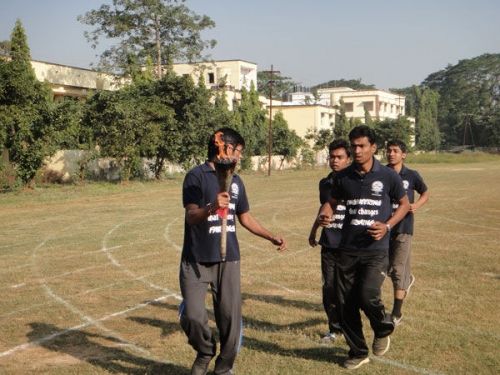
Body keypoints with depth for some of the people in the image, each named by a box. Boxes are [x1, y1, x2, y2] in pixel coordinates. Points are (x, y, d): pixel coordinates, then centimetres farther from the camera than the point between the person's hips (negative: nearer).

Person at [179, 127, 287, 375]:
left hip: (228, 259, 5)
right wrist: (211, 207, -40)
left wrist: (272, 237, 17)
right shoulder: (197, 176, -9)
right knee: (192, 316, -10)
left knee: (230, 316, 4)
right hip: (196, 259, -5)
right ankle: (204, 353, 21)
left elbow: (244, 217, 23)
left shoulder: (235, 181, 11)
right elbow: (191, 217, -20)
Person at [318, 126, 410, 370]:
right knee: (345, 305, 5)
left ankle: (383, 329, 13)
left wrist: (387, 226, -9)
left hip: (376, 250, -3)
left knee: (367, 295, -21)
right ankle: (358, 352, 26)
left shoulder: (388, 176, -4)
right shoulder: (343, 177, 3)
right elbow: (332, 202, 17)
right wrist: (324, 214, -7)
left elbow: (404, 203, 8)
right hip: (347, 250, 4)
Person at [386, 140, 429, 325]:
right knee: (387, 268, 14)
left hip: (403, 228, -3)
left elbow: (425, 193, 12)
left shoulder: (411, 175, -3)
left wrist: (416, 205, -7)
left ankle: (396, 313, 4)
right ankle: (408, 279, 48)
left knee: (398, 269, -5)